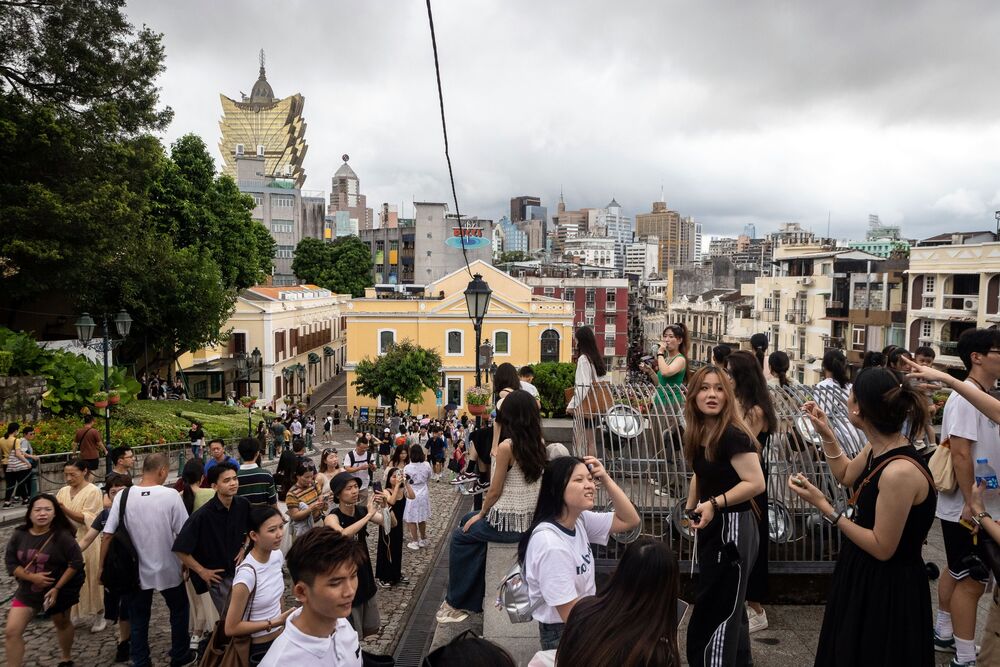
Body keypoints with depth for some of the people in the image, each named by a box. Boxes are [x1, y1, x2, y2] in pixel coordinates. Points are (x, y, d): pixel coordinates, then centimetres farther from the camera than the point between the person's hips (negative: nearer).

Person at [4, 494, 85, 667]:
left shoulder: (62, 536, -19)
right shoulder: (19, 535, -8)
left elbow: (76, 562, -17)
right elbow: (11, 563, -5)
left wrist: (57, 588, -19)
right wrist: (32, 577, -20)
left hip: (59, 591, -3)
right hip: (27, 591, 3)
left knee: (62, 625, 18)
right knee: (11, 632, -6)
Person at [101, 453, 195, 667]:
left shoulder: (123, 496, -10)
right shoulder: (171, 495, -17)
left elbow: (108, 535, -8)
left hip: (135, 570, 2)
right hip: (167, 569, -1)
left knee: (138, 620, 16)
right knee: (179, 610, 21)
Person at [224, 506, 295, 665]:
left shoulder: (277, 555, -8)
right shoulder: (247, 574, -29)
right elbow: (231, 628, -22)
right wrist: (273, 623, -23)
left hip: (280, 639, 6)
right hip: (258, 649, -6)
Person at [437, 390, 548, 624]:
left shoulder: (507, 446, -20)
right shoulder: (540, 444, 0)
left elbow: (495, 491, -12)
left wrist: (480, 514, 2)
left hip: (508, 523, -7)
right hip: (531, 520, 7)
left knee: (460, 537, 18)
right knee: (467, 521, 27)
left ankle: (456, 602, 28)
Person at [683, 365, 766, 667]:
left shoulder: (733, 435, -21)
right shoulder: (698, 435, 4)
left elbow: (756, 483, -25)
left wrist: (715, 503, -29)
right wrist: (690, 508, 12)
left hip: (733, 529, -9)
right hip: (712, 527, 9)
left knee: (714, 612, -2)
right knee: (729, 608, 23)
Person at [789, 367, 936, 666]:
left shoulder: (900, 471, -33)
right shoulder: (879, 448, -5)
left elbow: (882, 548, -26)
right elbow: (846, 475, 16)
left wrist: (824, 506, -24)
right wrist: (826, 433, 4)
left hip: (888, 588, -9)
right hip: (863, 574, 9)